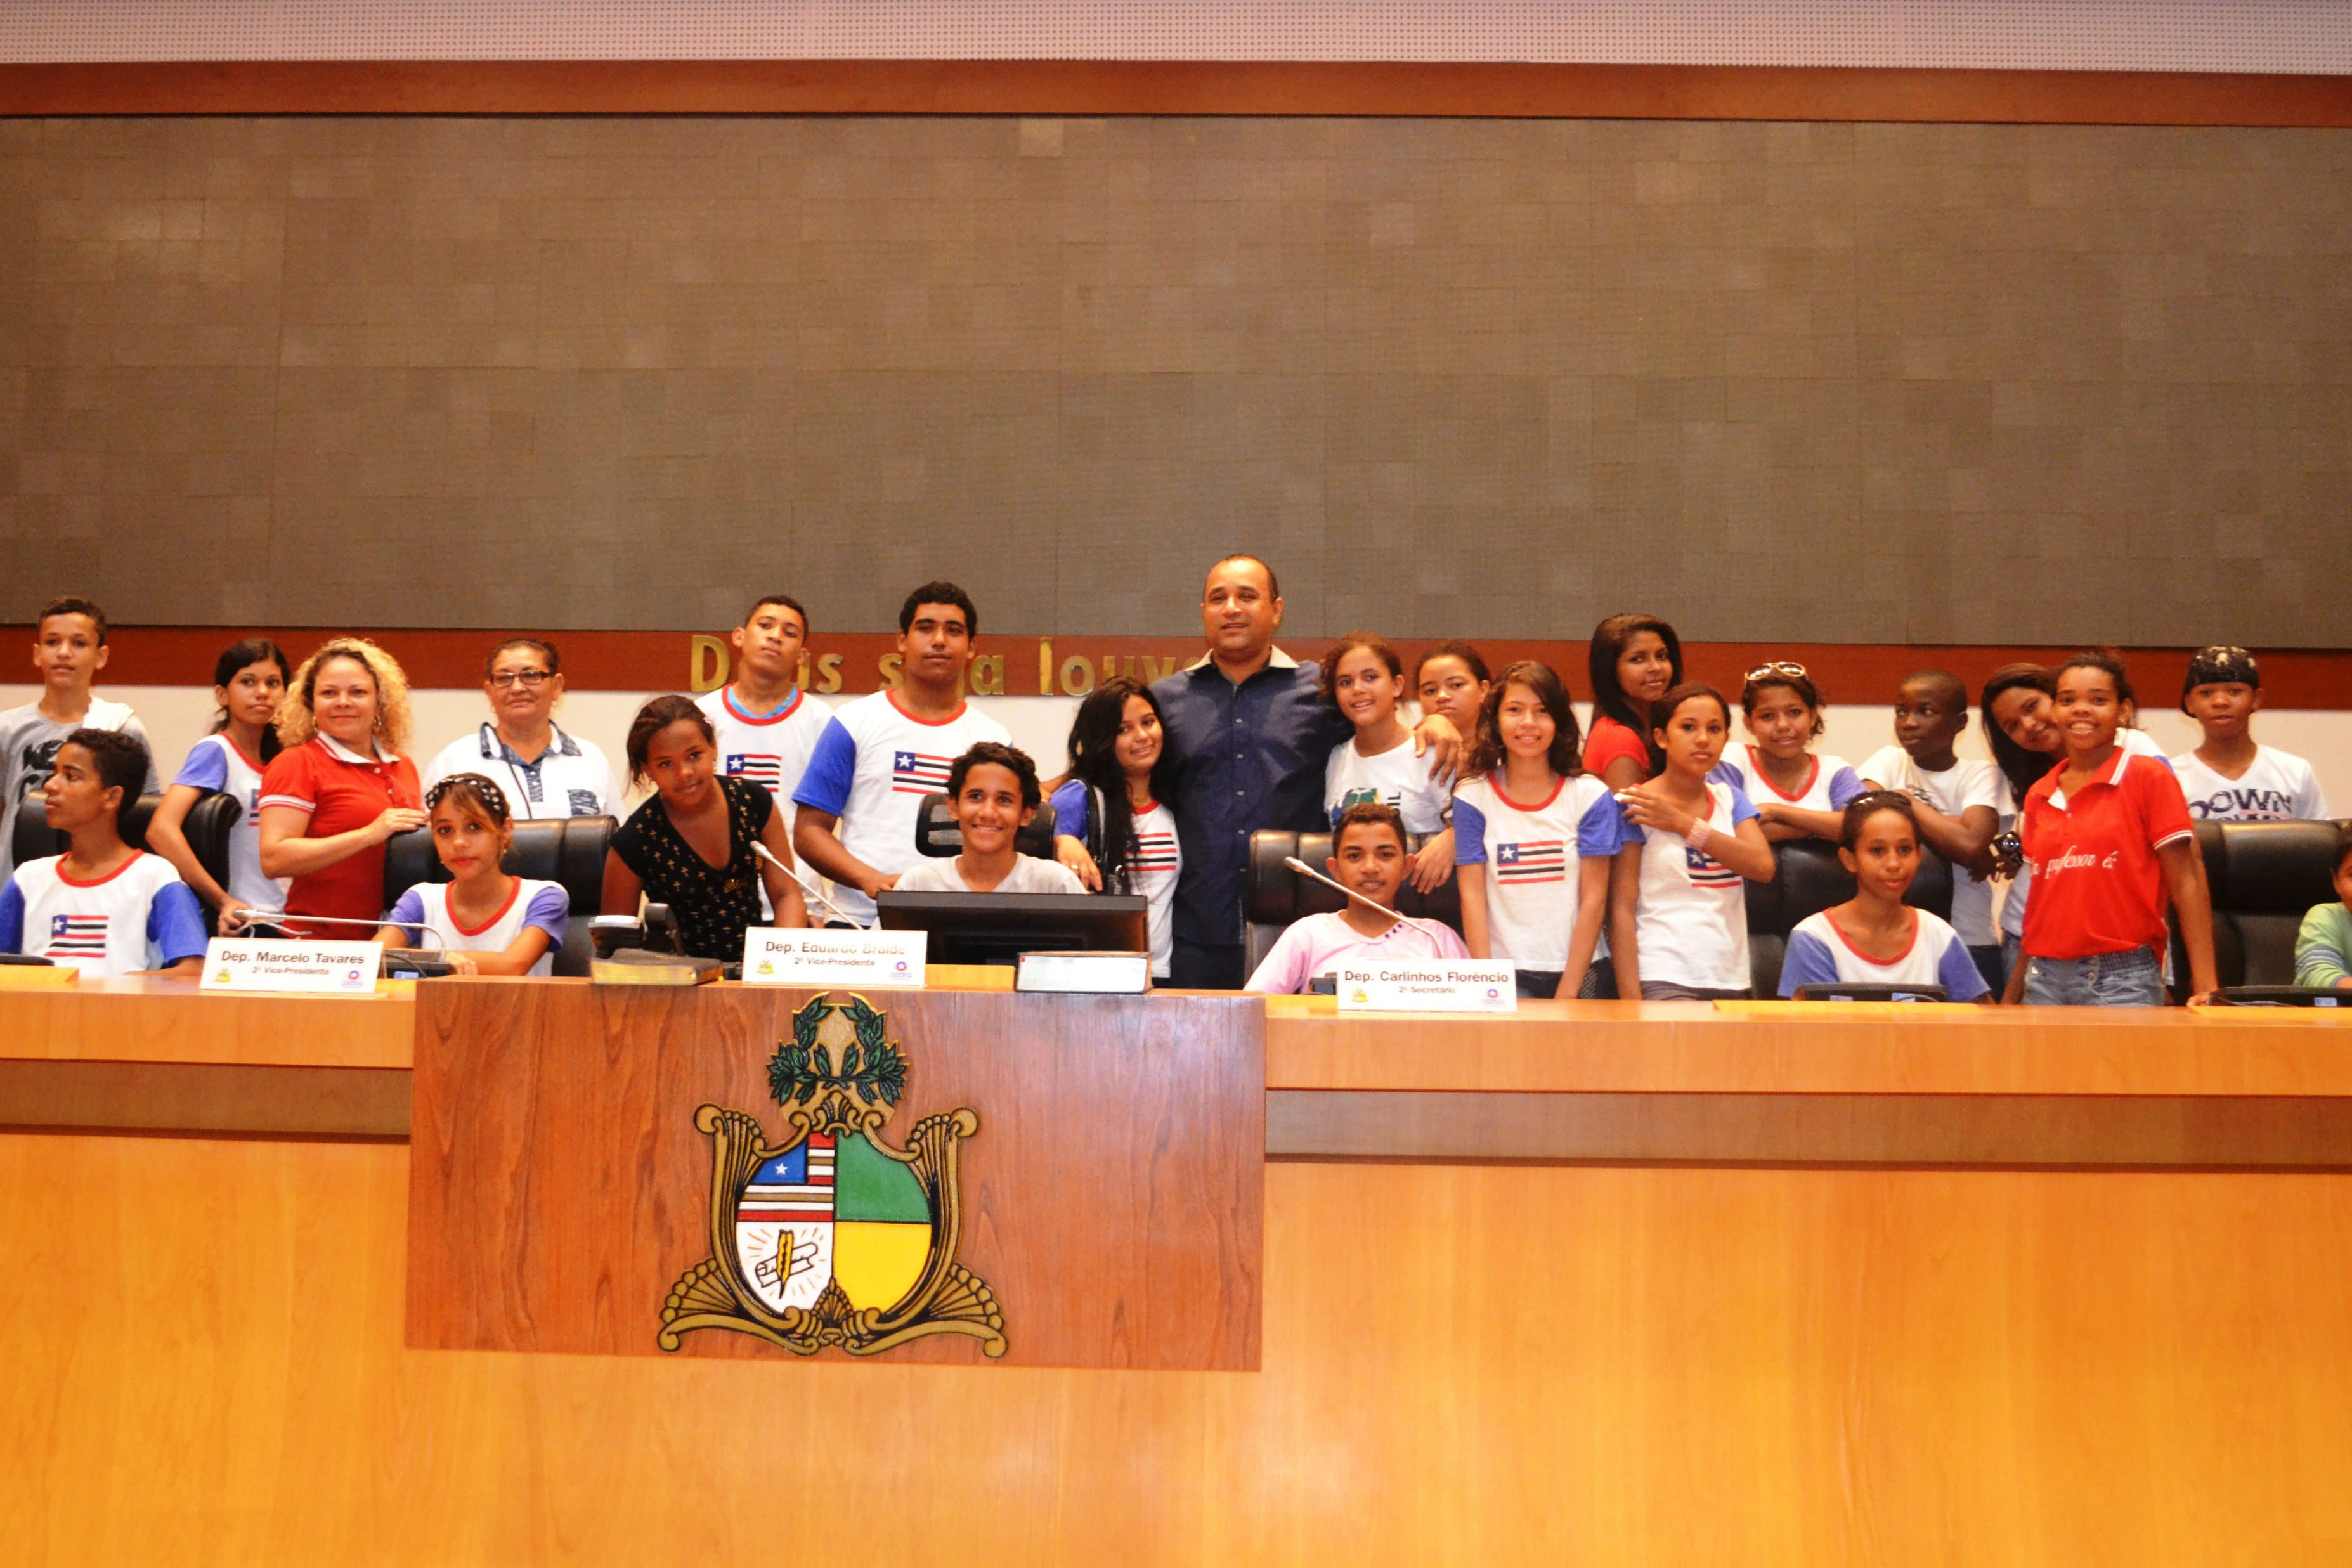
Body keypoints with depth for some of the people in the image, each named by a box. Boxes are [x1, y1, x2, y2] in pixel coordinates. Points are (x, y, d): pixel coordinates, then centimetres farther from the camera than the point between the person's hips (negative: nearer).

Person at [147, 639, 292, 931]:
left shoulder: (280, 758, 14)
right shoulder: (215, 751, -5)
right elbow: (161, 830, -18)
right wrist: (223, 901, -19)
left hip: (284, 918, 5)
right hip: (240, 923, -5)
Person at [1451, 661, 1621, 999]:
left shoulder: (1591, 796, 4)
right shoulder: (1473, 797, 5)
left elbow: (1594, 898, 0)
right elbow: (1472, 894, 0)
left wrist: (1567, 991, -7)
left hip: (1578, 971, 1)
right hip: (1503, 971, -1)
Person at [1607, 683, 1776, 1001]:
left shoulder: (1729, 798, 14)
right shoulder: (1635, 807, -1)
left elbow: (1763, 867, -3)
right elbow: (1622, 908, -6)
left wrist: (1682, 823, -8)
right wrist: (1630, 999, -14)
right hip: (1664, 983, -5)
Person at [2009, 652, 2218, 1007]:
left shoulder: (2149, 778, -1)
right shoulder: (2038, 796, 12)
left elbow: (2185, 883, -5)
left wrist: (2205, 987, -13)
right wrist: (2013, 993, 14)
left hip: (2123, 981, -4)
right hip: (2045, 979, 4)